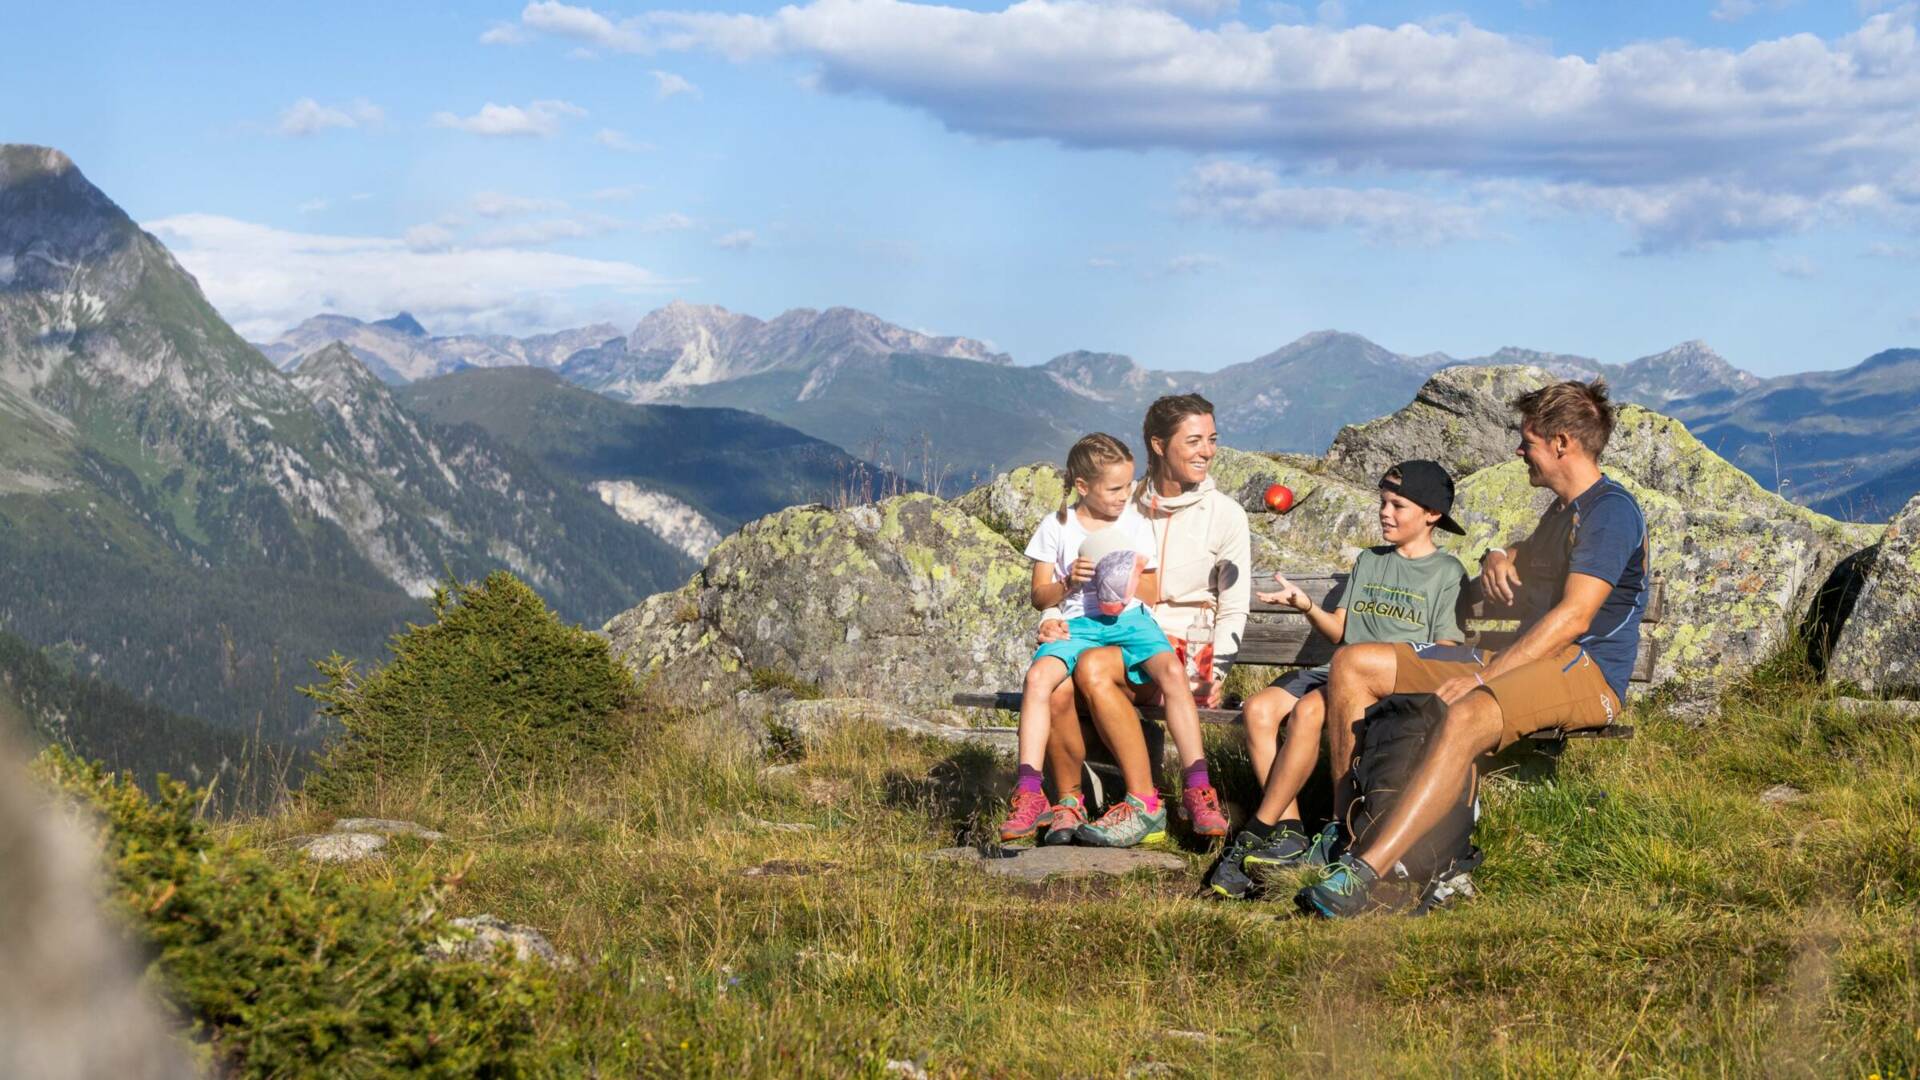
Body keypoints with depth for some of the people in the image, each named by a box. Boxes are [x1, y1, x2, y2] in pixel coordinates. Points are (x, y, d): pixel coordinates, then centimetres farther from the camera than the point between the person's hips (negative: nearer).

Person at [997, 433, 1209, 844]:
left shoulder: (1136, 524, 10)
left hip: (1129, 619, 1)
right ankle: (1029, 794, -31)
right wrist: (1068, 582, -12)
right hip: (1075, 624, -1)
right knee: (1039, 676, -32)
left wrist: (1132, 580, -9)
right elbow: (1039, 597, 8)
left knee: (1171, 669, -30)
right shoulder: (1057, 527, 7)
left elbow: (1152, 594, 13)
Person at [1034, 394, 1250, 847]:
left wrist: (1216, 669, -10)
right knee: (1055, 687, -31)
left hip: (1178, 648, -3)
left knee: (1094, 668, -34)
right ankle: (1067, 803, -12)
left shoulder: (1224, 514, 6)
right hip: (1115, 638, 3)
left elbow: (1233, 610, 6)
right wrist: (1054, 617, -6)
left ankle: (1144, 804, -27)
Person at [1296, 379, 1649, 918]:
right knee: (1353, 665, 0)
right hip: (1524, 656, 10)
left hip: (1588, 670, -10)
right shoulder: (1563, 510, 23)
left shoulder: (1611, 509, -9)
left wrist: (1483, 678, -22)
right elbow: (1523, 558, 43)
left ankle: (1363, 874, -50)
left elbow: (1573, 617, -19)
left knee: (1465, 717, -42)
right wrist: (1498, 559, 16)